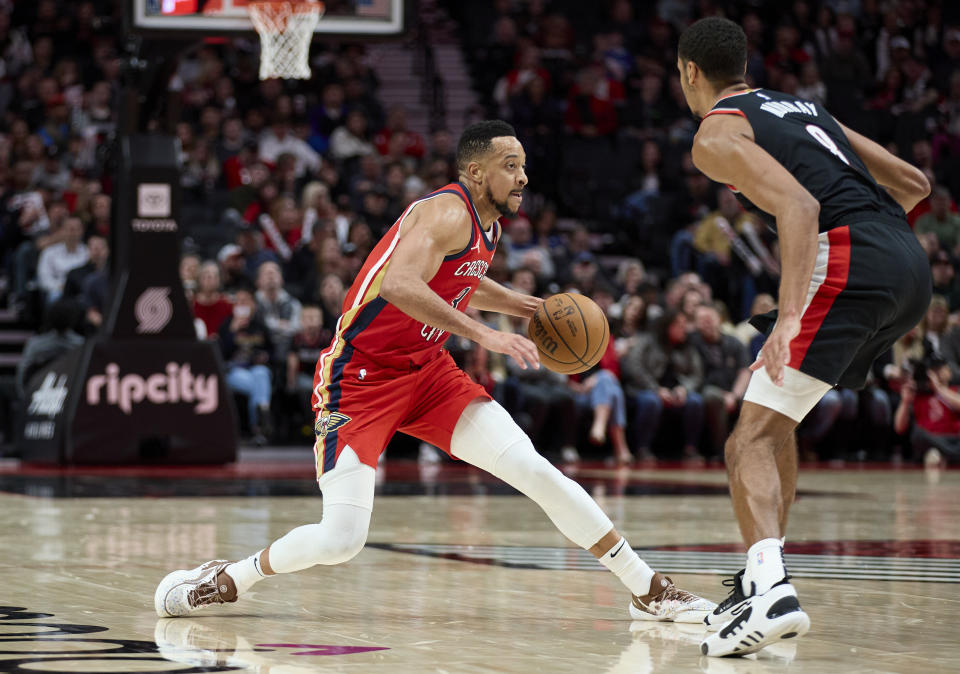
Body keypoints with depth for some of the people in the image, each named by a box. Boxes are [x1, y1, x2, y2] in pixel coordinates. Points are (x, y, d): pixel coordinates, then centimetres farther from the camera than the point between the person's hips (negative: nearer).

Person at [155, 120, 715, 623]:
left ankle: (649, 590, 0)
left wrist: (531, 308, 18)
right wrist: (484, 335, -41)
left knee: (536, 471, -7)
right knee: (341, 540, -14)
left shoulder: (489, 226, 9)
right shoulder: (447, 213, -20)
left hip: (428, 371, 8)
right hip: (360, 378, -7)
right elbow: (399, 284, -38)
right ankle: (227, 580, 12)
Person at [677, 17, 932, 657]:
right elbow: (914, 184, 26)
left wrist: (789, 316, -22)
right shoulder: (805, 108, 29)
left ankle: (772, 591, -33)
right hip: (913, 265, 8)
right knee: (773, 416, 23)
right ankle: (765, 575, 21)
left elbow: (800, 205, -14)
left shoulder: (717, 133, 4)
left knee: (753, 435, -11)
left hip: (851, 262, -8)